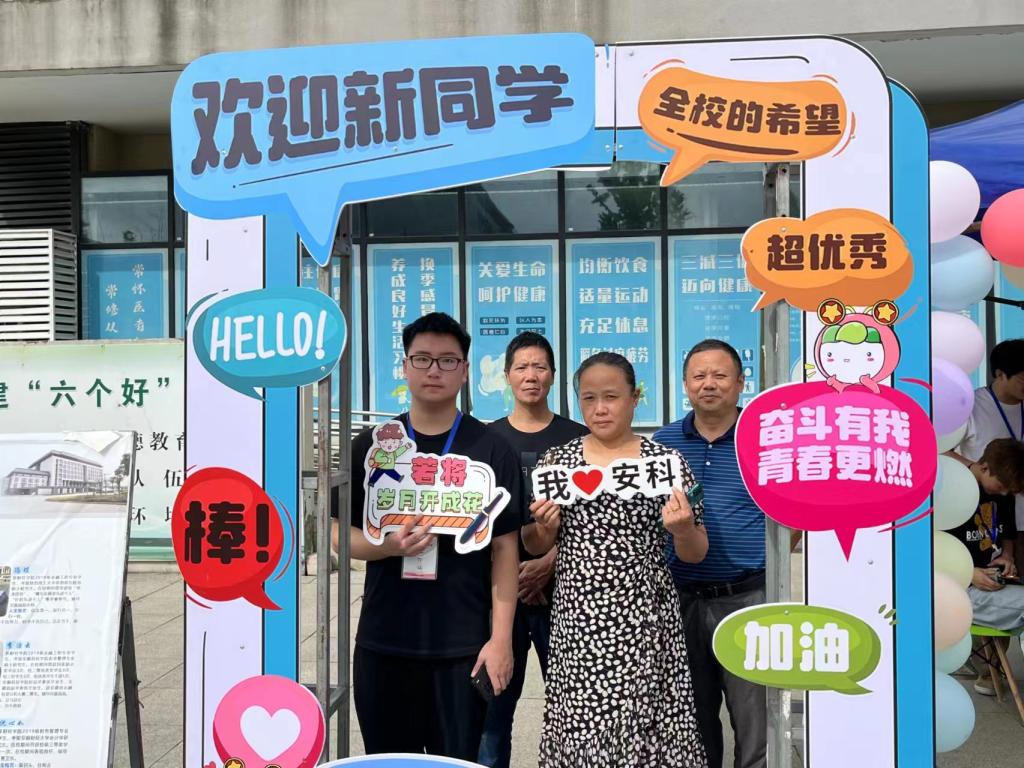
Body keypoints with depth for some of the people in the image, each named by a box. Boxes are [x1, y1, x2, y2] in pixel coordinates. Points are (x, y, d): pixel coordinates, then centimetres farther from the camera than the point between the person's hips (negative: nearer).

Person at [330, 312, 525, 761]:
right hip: (383, 641, 2)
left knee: (457, 759, 7)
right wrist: (388, 545, -16)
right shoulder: (372, 445, 4)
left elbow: (504, 547, -2)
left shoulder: (491, 450, -2)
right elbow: (342, 534, 6)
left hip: (462, 644, -2)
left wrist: (501, 637, -9)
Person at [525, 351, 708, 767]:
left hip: (644, 621, -1)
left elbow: (695, 555, 5)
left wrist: (682, 529, -16)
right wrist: (543, 526, -9)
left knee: (645, 728, -2)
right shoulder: (557, 461, 5)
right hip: (578, 622, 1)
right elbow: (536, 548, 12)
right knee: (581, 730, 1)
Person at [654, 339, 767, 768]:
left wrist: (768, 557, -7)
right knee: (689, 725, 16)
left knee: (757, 727, 3)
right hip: (681, 599, 3)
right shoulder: (664, 442, 5)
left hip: (748, 599, -3)